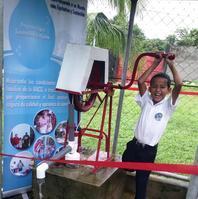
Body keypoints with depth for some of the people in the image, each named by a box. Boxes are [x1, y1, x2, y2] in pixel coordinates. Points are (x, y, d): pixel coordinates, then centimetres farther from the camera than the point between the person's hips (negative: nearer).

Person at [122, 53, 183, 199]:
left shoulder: (168, 105, -7)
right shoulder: (146, 101, -1)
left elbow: (179, 84, -21)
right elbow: (140, 81, -13)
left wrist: (171, 65, -12)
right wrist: (155, 64, -9)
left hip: (149, 150, -3)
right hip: (134, 144, 3)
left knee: (142, 181, 9)